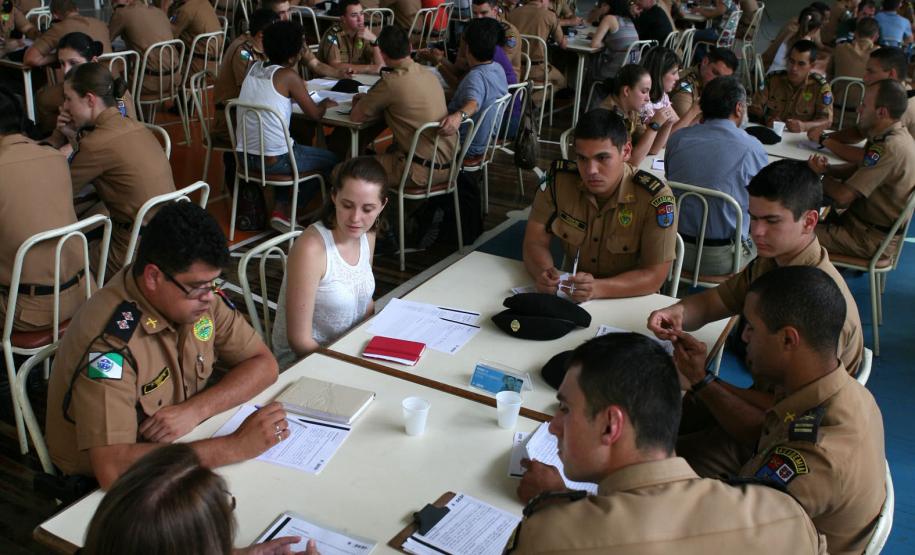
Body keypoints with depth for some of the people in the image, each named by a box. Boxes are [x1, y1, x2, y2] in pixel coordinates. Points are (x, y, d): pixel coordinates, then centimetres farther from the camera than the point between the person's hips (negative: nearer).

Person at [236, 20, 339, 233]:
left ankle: (281, 206, 24)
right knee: (331, 160, 14)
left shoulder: (254, 68, 8)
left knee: (296, 150, 35)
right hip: (273, 160, -7)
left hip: (245, 155, 7)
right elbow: (315, 114, -6)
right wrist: (325, 105, 14)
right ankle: (286, 211, 16)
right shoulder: (288, 76, -11)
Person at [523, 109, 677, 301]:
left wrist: (598, 288, -35)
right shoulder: (558, 180, -11)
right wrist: (543, 273, -29)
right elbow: (535, 243, -6)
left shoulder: (655, 199, -20)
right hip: (570, 299, 3)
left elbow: (654, 276, -19)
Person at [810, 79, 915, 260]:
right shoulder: (897, 135, 4)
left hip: (871, 239, -10)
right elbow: (859, 168, 16)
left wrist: (823, 177, -5)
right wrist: (828, 169, -5)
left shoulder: (890, 148, -28)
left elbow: (842, 196, -26)